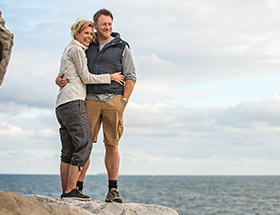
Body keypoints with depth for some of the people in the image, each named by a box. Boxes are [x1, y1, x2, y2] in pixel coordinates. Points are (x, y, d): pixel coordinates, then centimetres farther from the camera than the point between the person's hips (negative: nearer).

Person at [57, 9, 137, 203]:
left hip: (113, 100, -1)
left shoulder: (121, 47, 9)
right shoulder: (87, 47, 15)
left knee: (112, 145, -1)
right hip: (91, 101, 1)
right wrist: (60, 80, -3)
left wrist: (122, 103, -5)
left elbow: (131, 77, 5)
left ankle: (113, 190, 3)